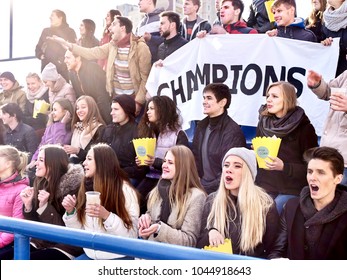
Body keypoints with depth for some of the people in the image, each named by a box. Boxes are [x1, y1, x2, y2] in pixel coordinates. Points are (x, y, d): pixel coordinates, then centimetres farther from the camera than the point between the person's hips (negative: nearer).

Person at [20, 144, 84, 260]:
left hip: (65, 247, -7)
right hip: (41, 243, 7)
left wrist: (45, 206, -24)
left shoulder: (73, 188, -15)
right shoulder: (41, 183, 4)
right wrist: (28, 205, -10)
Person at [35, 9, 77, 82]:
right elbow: (38, 47, 21)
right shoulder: (46, 31, 16)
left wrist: (64, 60, -12)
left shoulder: (69, 31, 4)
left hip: (63, 68, -3)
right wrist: (40, 55, 2)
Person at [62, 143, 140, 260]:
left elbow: (131, 236, -13)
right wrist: (71, 212, -5)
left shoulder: (125, 190, -9)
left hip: (117, 256, -6)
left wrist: (106, 216, -25)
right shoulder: (87, 189, 9)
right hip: (90, 255, 6)